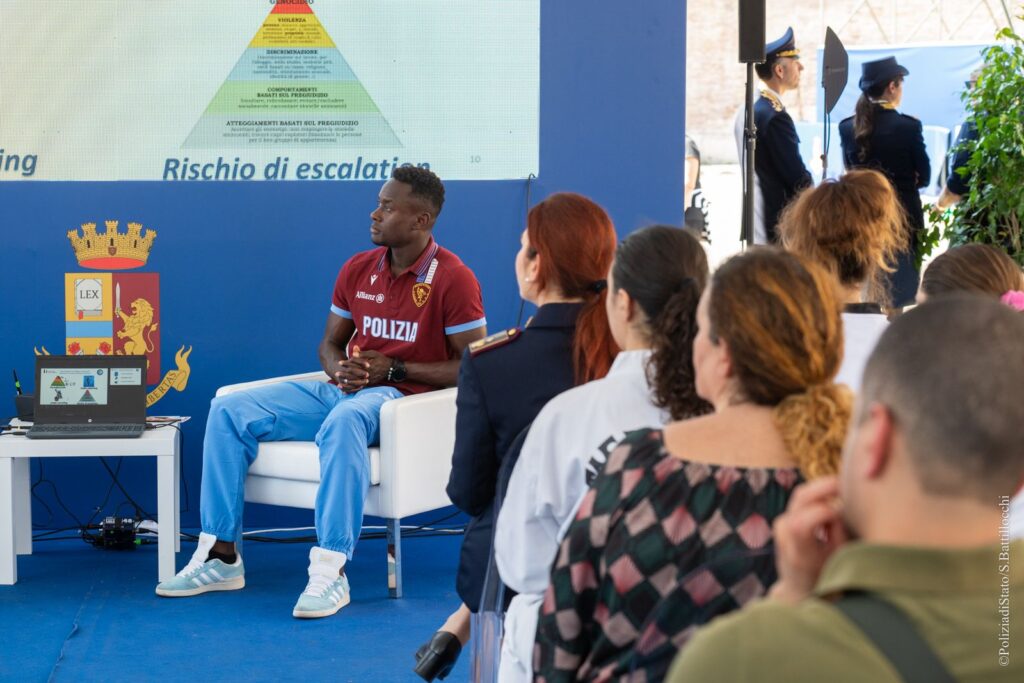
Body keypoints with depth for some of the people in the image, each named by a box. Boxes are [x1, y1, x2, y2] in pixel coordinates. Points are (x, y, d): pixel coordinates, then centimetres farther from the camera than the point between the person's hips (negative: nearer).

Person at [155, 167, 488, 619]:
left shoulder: (453, 279, -9)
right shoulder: (357, 269, 10)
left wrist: (393, 370, -16)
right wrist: (339, 370, -6)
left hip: (402, 395, -7)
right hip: (342, 391, 7)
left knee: (343, 421, -43)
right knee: (228, 410, -9)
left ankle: (331, 570, -42)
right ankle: (221, 555, -9)